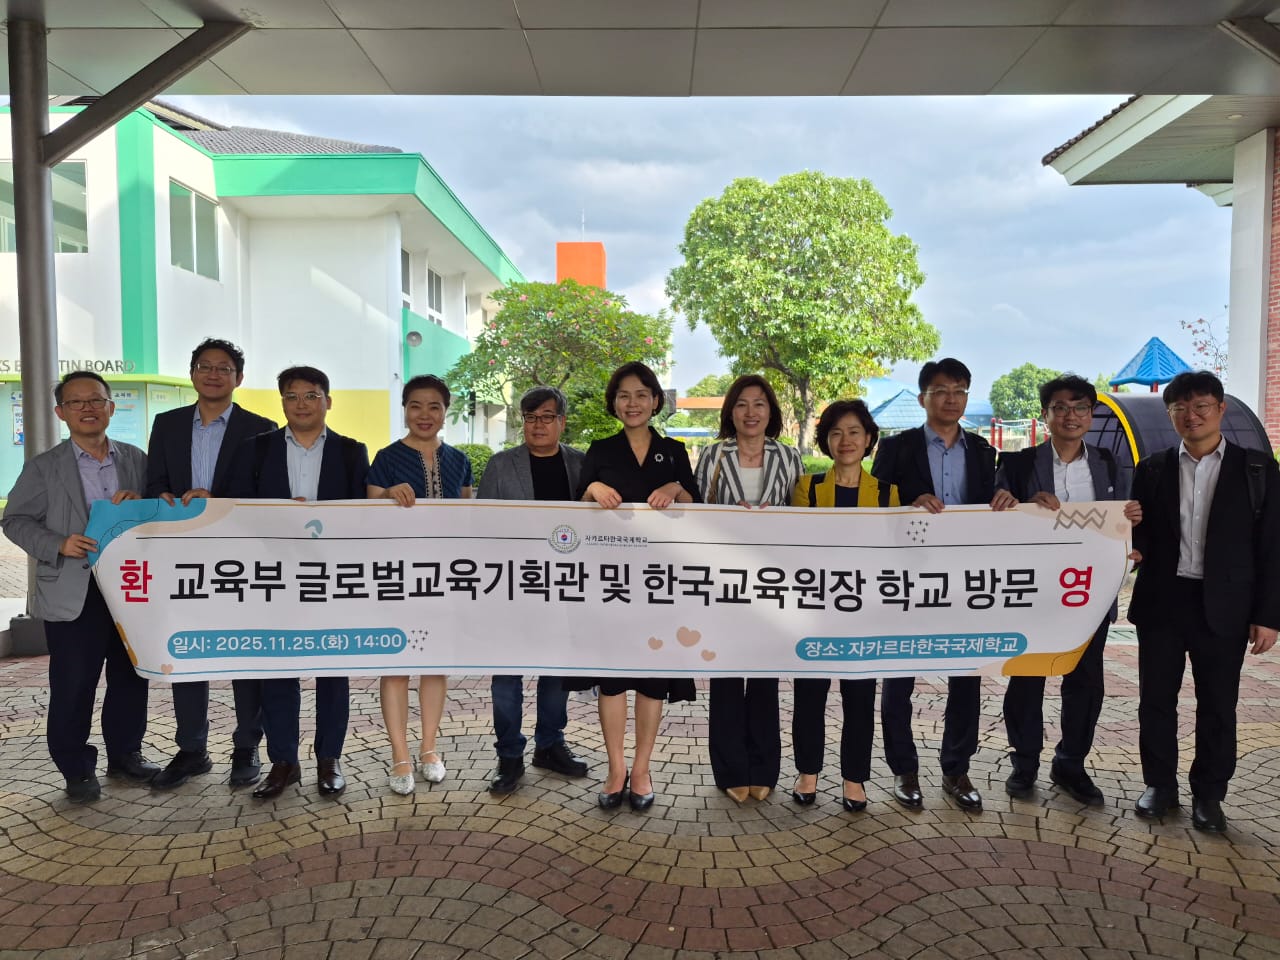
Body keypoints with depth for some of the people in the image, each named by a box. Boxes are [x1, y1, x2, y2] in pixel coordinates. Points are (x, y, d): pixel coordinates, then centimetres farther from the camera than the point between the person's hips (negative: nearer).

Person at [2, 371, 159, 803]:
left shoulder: (136, 459, 7)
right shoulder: (43, 467, 0)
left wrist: (139, 502, -12)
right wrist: (59, 546, -16)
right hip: (73, 594, -2)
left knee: (131, 678, 13)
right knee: (72, 686, 5)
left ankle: (126, 753, 30)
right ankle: (77, 768, 21)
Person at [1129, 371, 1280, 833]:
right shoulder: (1152, 469, 5)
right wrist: (1132, 548, -16)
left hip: (1223, 607, -1)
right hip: (1161, 602, 2)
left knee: (1217, 707, 8)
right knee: (1156, 700, 9)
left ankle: (1208, 795, 24)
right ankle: (1160, 786, 25)